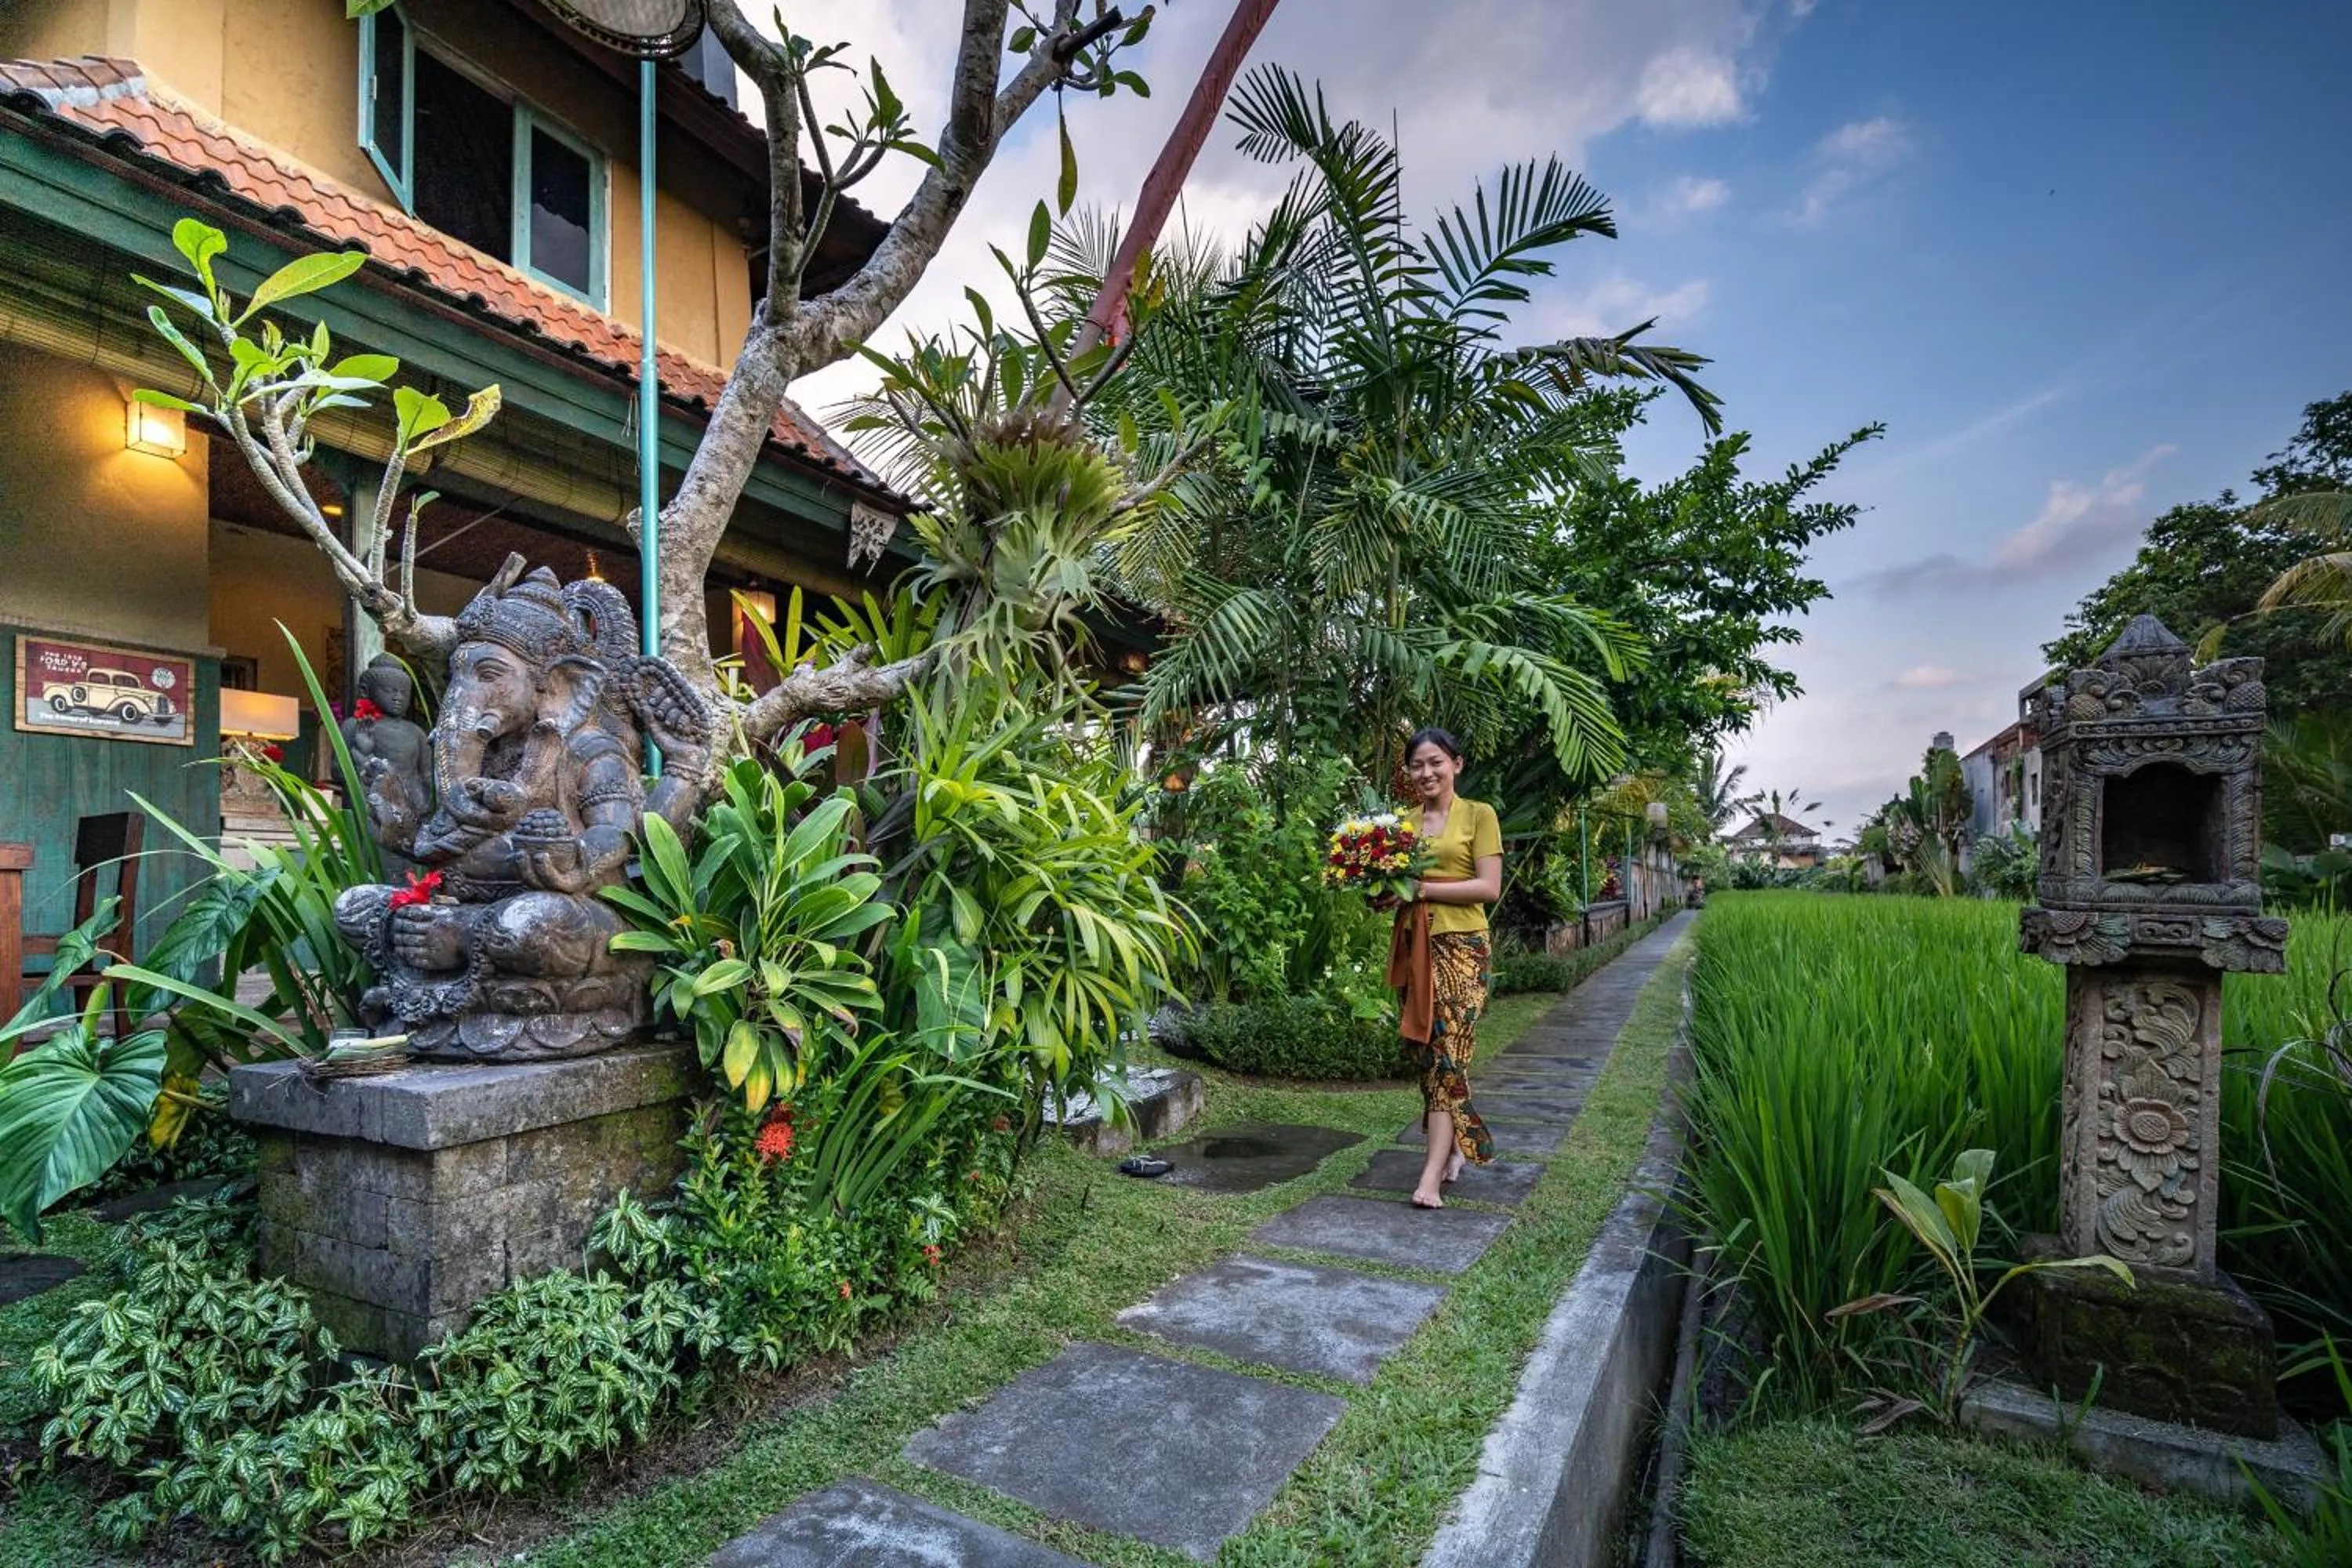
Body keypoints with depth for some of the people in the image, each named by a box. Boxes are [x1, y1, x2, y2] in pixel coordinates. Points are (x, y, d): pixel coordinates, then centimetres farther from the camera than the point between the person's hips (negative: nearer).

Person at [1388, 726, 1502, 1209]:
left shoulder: (1478, 814, 0)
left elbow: (1489, 887, -9)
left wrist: (1425, 888, -15)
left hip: (1460, 947, -5)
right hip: (1414, 946, 5)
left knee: (1447, 1052, -8)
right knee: (1424, 1050, 9)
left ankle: (1433, 1175, -8)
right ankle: (1451, 1145, 25)